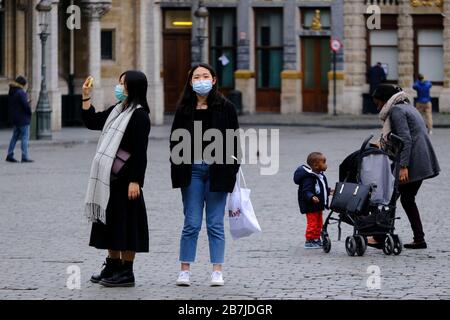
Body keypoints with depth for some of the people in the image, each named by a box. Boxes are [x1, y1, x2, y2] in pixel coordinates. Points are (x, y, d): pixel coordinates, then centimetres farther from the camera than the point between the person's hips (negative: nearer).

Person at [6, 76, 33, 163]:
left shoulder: (11, 93, 9)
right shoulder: (21, 93, -18)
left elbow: (9, 105, 15)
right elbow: (26, 105, -21)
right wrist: (30, 112, -5)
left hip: (15, 119, 9)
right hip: (23, 118, -9)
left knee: (15, 137, 16)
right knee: (25, 137, -4)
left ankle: (10, 155, 17)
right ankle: (25, 157, -6)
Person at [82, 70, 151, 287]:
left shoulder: (139, 115, -12)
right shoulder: (117, 110, 14)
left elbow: (140, 151, -17)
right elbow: (92, 122, 24)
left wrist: (135, 181, -21)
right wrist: (86, 98, 13)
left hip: (125, 179, -9)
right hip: (108, 177, 9)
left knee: (125, 224, -4)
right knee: (110, 221, 14)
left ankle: (126, 273, 0)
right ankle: (113, 266, 22)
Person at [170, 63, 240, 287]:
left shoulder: (225, 108, 2)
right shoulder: (184, 109, 5)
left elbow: (233, 141, 2)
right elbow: (175, 142, 6)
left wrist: (231, 171, -4)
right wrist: (177, 171, -2)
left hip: (217, 170, -1)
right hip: (192, 170, 1)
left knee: (215, 224, 4)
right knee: (192, 223, 1)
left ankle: (217, 271, 8)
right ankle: (185, 270, 6)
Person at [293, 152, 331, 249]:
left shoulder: (320, 176, 8)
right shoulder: (309, 178, -24)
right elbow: (306, 191, -29)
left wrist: (329, 191, 32)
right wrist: (311, 197, -45)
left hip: (319, 206, 10)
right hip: (311, 206, -9)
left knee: (319, 223, 16)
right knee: (312, 223, -5)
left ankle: (316, 239, 27)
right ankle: (309, 241, 3)